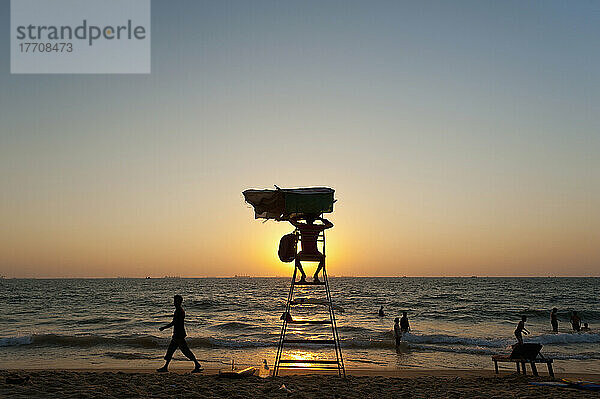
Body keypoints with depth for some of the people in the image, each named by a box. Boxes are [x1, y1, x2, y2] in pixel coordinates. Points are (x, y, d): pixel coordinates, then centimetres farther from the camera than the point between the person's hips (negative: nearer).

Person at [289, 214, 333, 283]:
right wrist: (320, 219, 19)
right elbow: (330, 225, 16)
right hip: (315, 255, 0)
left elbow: (291, 219, 17)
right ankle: (316, 274, 16)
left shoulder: (302, 226, 0)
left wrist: (302, 217, 22)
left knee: (297, 258, 34)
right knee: (322, 258, 33)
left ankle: (303, 275, 16)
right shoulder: (317, 227, 0)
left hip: (304, 255, 0)